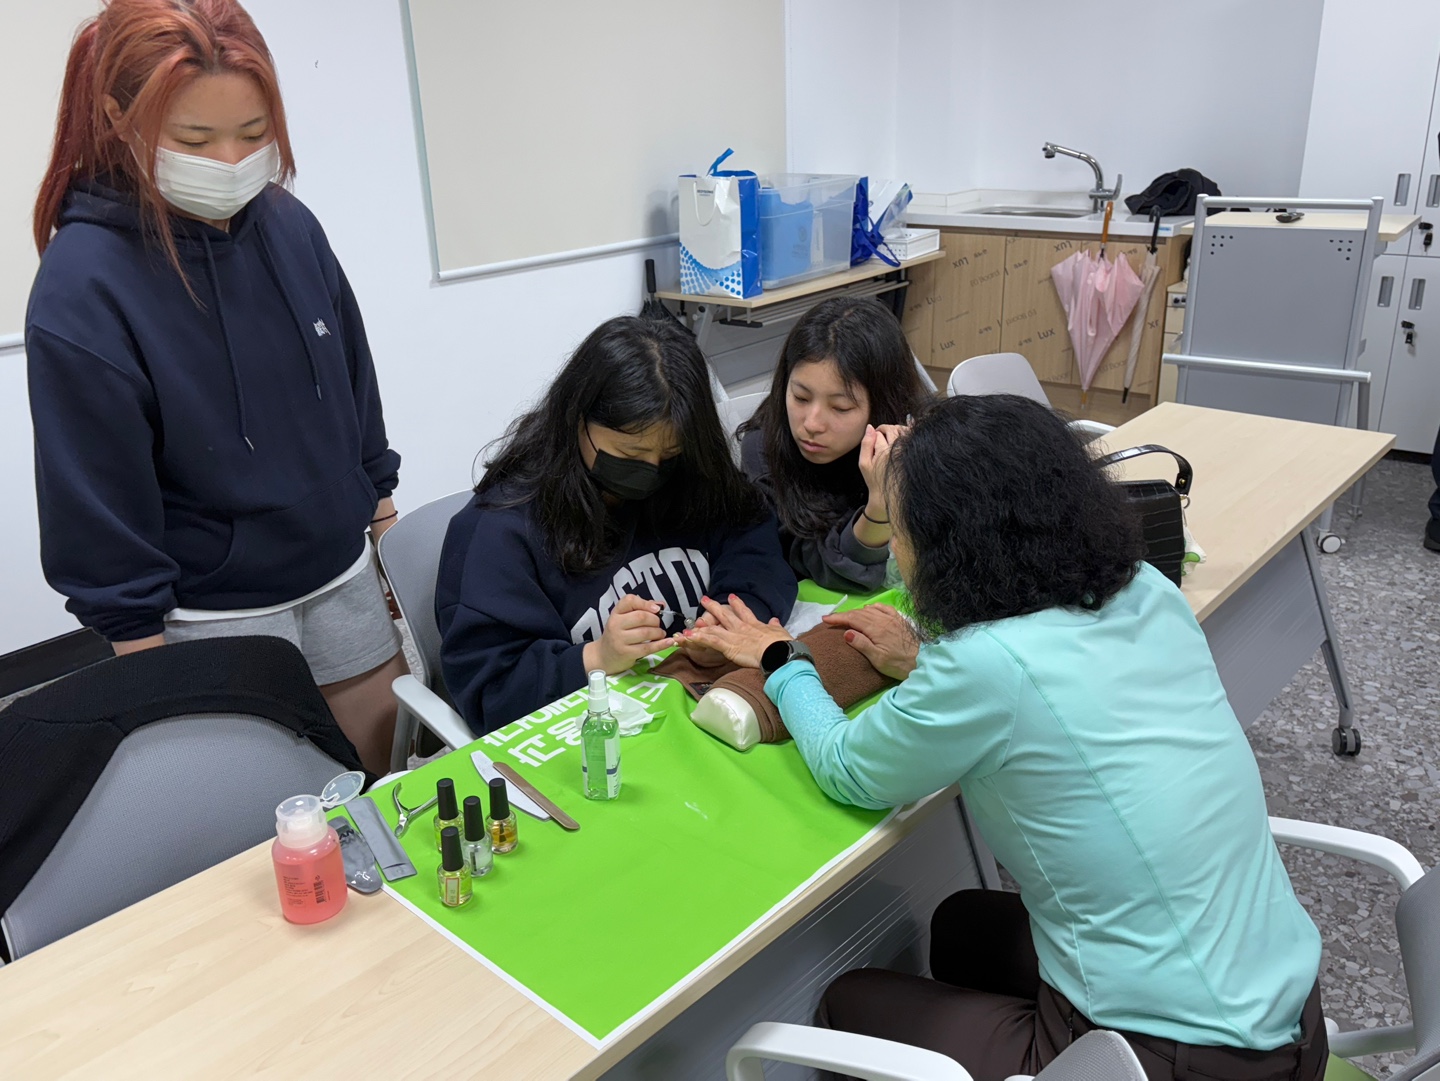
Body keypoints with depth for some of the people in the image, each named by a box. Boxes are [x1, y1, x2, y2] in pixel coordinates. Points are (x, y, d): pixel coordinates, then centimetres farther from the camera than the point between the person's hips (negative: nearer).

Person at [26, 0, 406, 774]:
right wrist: (139, 642, -9)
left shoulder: (288, 223, -3)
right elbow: (95, 487, -13)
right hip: (213, 615, -5)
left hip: (342, 575, 5)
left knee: (395, 785, 17)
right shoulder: (83, 282, -17)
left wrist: (376, 492, 15)